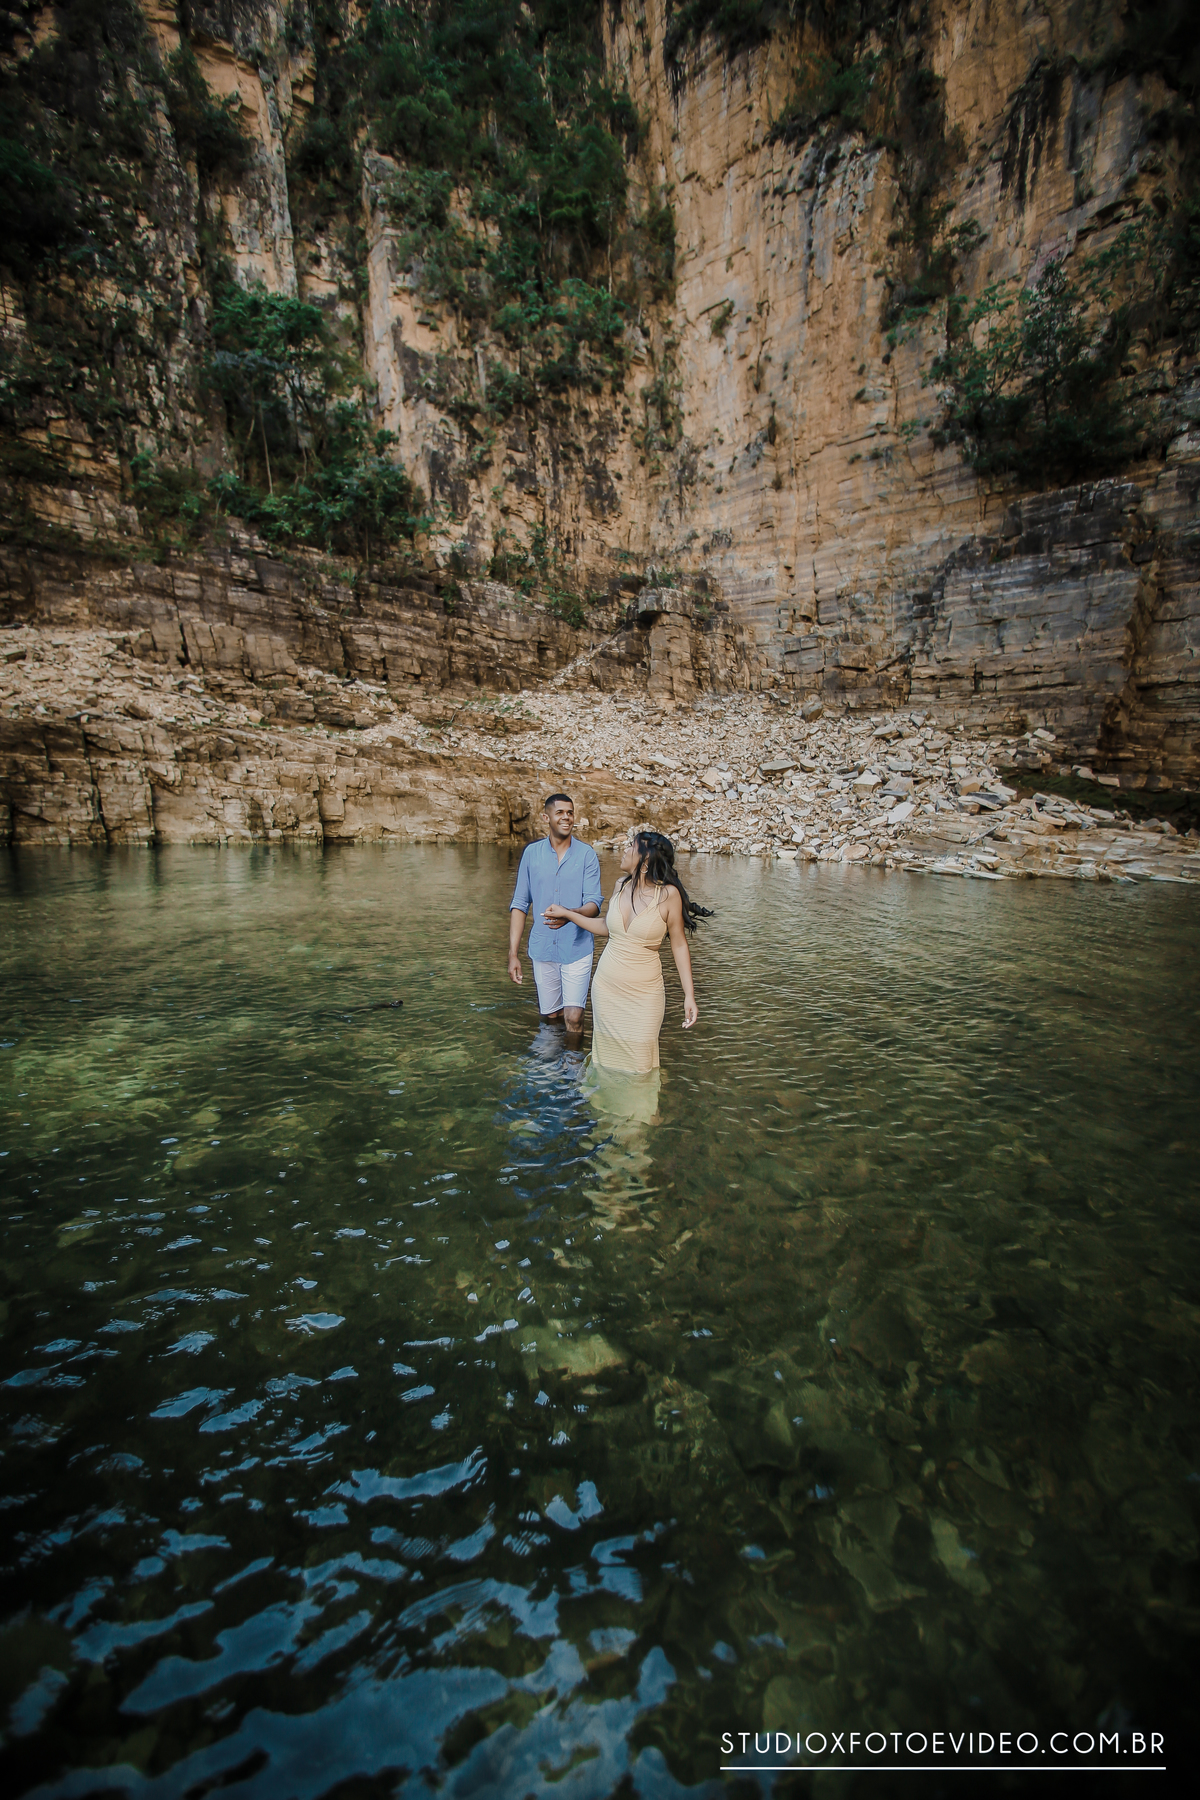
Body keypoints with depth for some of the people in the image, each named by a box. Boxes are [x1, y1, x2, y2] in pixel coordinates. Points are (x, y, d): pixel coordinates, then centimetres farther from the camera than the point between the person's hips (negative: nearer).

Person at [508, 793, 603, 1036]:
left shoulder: (586, 854, -4)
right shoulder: (532, 852, 3)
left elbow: (594, 904, -10)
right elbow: (519, 904, 4)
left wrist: (569, 914, -33)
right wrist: (513, 954, -1)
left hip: (577, 948, -2)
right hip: (542, 949, 2)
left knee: (573, 1018, -9)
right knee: (550, 1014, 13)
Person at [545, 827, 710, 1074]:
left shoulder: (668, 894, -13)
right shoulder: (621, 886, 2)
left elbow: (679, 945, -7)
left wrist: (689, 995, -9)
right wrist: (566, 913, 16)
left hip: (644, 995, -4)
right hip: (606, 989, 4)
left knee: (639, 1067, 4)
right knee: (606, 1058, 13)